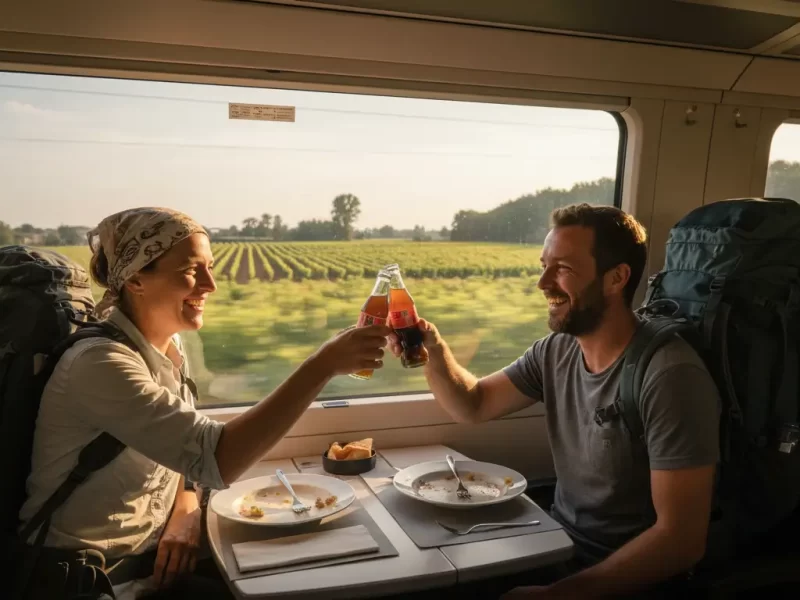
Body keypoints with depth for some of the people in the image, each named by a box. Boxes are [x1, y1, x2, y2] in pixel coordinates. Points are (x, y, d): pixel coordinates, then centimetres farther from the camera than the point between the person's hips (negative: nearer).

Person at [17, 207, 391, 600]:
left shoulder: (166, 345, 0)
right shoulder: (101, 363, -26)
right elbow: (216, 459, -34)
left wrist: (185, 512, -11)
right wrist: (324, 365, -37)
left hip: (152, 554, 7)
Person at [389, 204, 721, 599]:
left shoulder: (669, 376, -24)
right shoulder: (556, 351, -2)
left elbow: (681, 540, -23)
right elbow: (473, 406, 9)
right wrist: (433, 350, -11)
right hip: (559, 544, 6)